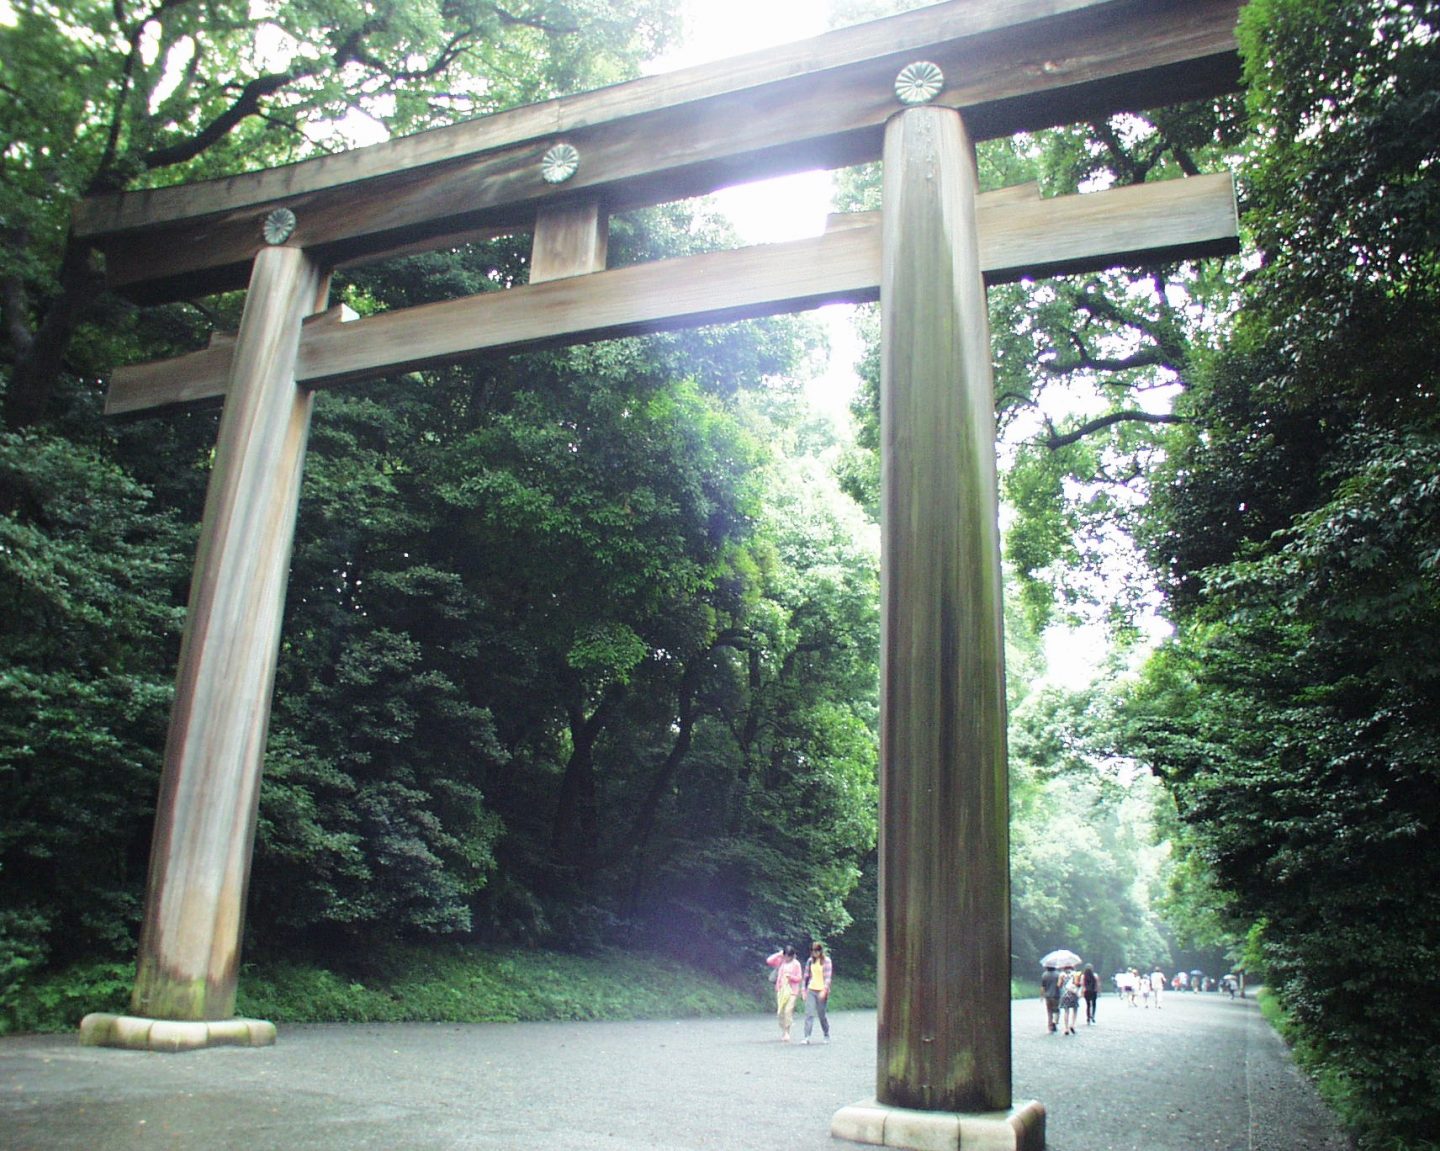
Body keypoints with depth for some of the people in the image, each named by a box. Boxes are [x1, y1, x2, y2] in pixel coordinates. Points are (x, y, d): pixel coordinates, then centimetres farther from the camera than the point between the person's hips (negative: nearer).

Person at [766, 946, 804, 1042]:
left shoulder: (796, 964, -3)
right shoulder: (781, 961, 6)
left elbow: (799, 978, -2)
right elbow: (769, 961, -3)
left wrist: (790, 976, -18)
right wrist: (779, 954, -6)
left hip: (792, 991, -4)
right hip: (781, 990, 4)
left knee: (788, 1011, -15)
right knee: (780, 1012, 5)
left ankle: (787, 1033, -10)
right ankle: (782, 1032, 18)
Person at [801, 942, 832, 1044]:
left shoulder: (826, 961, -4)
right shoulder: (810, 961, 8)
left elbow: (827, 977, -10)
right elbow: (807, 976, 12)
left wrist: (824, 990, -19)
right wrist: (804, 990, 9)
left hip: (821, 991, -3)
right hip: (811, 990, 3)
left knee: (822, 1015, 5)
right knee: (809, 1013, -7)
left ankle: (827, 1036, 25)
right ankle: (807, 1037, -9)